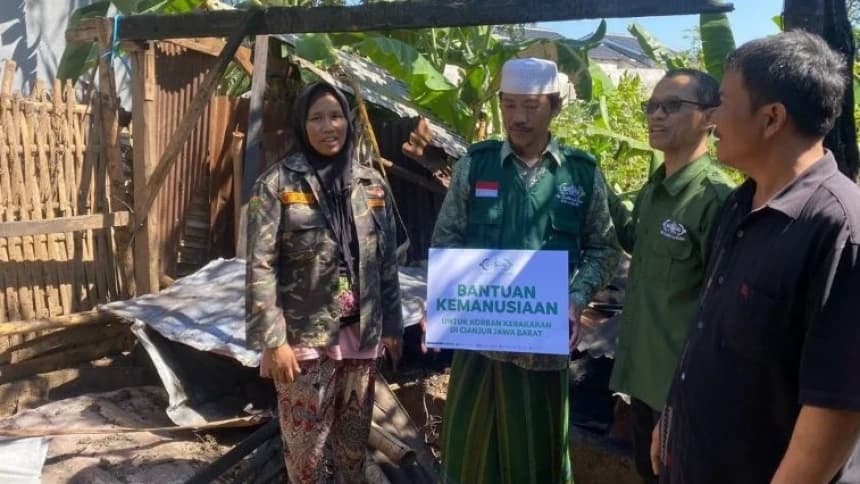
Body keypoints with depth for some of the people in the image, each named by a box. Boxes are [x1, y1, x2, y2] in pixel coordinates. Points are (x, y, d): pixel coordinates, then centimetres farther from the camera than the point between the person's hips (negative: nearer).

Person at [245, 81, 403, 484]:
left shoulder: (372, 183, 6)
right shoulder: (277, 184, -7)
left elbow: (387, 261, 11)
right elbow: (261, 267, -11)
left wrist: (391, 325, 10)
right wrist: (272, 340, -15)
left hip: (360, 335, 4)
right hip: (305, 338, -4)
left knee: (354, 443, 16)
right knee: (306, 447, 8)